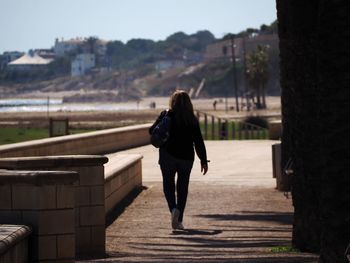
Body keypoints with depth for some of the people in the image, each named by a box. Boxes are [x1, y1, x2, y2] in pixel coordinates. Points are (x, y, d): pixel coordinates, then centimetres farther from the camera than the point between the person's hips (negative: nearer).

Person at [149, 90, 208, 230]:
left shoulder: (166, 115, -6)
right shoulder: (192, 120, -1)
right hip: (186, 157, 1)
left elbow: (152, 131, -3)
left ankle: (173, 209, -18)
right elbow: (199, 141, -2)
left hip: (168, 156, -1)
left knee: (168, 185, 10)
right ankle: (179, 220, 6)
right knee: (182, 188, 9)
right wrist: (203, 160, 2)